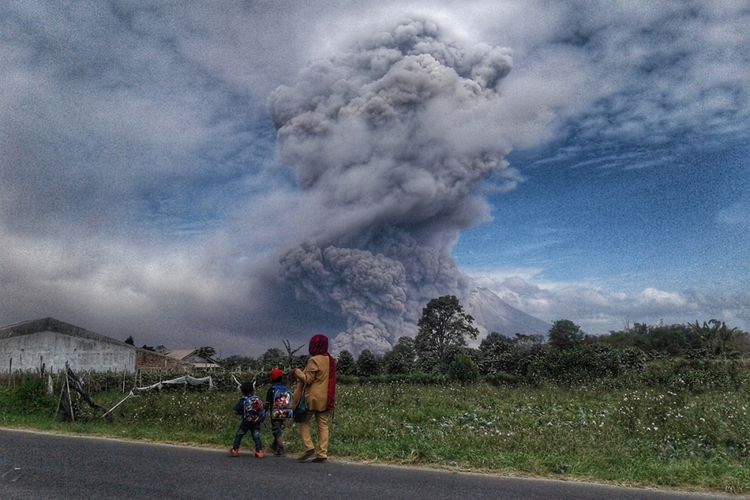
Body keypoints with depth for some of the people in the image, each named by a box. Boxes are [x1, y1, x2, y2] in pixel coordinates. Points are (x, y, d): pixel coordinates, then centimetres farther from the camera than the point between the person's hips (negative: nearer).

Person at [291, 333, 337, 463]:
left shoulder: (314, 360, -14)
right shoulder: (331, 360, 8)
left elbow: (308, 379, -13)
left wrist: (297, 371, -1)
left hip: (313, 398, -6)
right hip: (327, 399, 6)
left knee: (303, 422, 7)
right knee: (323, 425, 7)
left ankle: (309, 448, -3)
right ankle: (322, 454, 6)